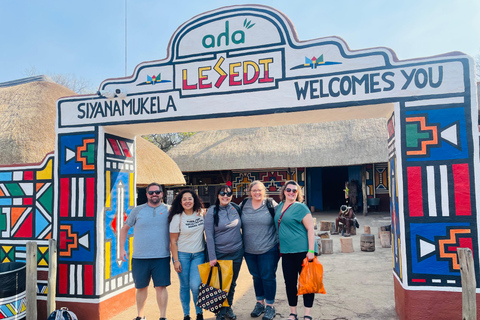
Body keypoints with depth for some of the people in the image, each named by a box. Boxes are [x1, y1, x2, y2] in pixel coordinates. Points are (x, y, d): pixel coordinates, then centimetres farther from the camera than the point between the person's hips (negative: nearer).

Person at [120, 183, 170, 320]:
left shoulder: (168, 210, 3)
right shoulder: (138, 210, 4)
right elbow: (125, 228, 13)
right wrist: (122, 248, 8)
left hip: (161, 257, -1)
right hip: (139, 257, 2)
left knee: (161, 287, -2)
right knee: (141, 287, 13)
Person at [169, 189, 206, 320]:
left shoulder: (201, 213, 0)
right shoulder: (177, 218, -7)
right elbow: (173, 241, -4)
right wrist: (176, 260, -9)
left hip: (198, 255, 1)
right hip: (182, 255, -1)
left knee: (195, 285, -9)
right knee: (184, 286, 5)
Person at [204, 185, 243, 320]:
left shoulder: (235, 208, 1)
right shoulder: (212, 211, -10)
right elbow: (209, 235, -12)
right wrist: (212, 257, -15)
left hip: (236, 252, 4)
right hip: (219, 254, -3)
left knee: (232, 282, 15)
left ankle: (228, 308, 33)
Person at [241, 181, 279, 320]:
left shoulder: (271, 205, -7)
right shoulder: (244, 205, 2)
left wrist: (280, 244, -4)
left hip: (268, 249, -3)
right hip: (249, 250, 4)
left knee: (268, 277, 3)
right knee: (256, 277, 16)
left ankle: (270, 306, 20)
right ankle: (260, 303, 33)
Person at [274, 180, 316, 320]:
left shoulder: (300, 207, -8)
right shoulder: (279, 207, 11)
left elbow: (310, 229, -11)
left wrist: (311, 251, -17)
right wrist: (279, 247, 18)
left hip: (302, 250, -6)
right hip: (286, 251, 6)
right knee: (289, 282, 11)